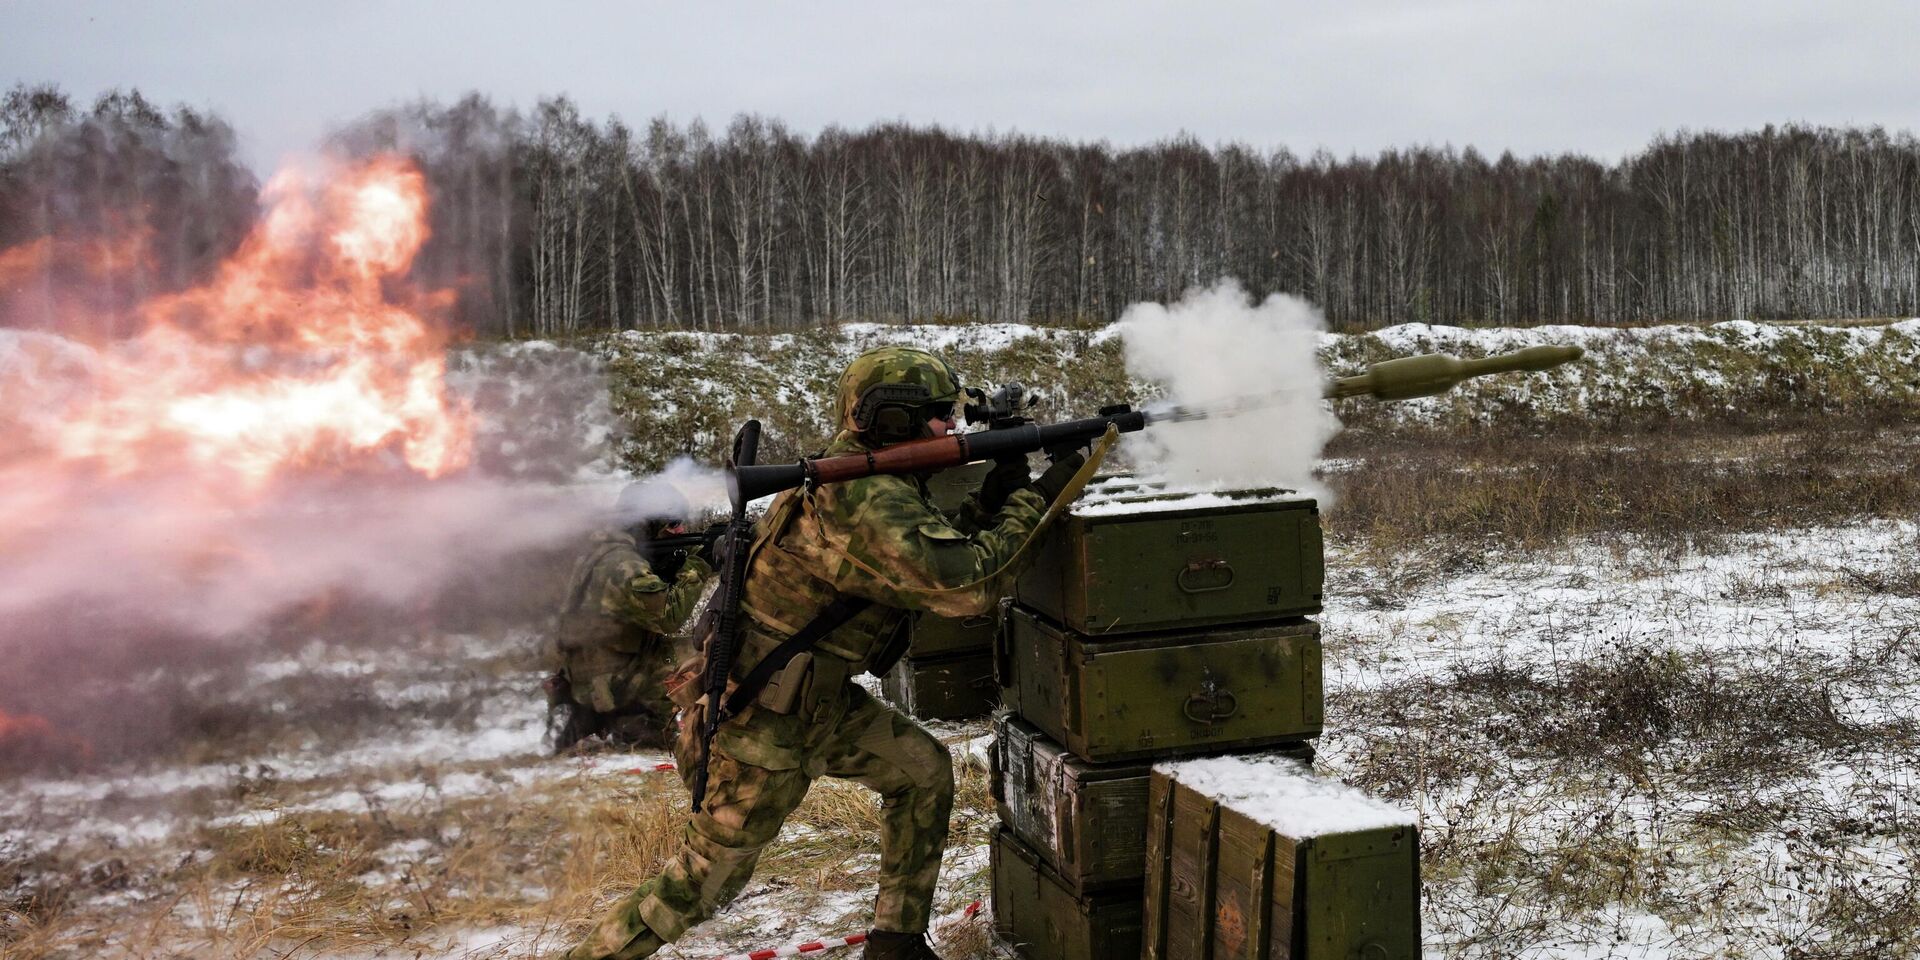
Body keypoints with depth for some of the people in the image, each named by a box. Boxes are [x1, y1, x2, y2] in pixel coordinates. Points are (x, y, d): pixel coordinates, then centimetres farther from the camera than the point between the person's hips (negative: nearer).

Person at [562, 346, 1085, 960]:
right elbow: (963, 586, -31)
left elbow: (929, 555, 12)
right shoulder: (868, 501, -26)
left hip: (815, 701, 10)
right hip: (758, 726, -10)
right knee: (697, 886, 3)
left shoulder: (856, 478, 4)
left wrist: (988, 503, -3)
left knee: (924, 769, 14)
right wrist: (1034, 501, -20)